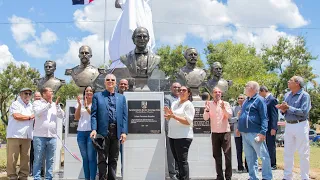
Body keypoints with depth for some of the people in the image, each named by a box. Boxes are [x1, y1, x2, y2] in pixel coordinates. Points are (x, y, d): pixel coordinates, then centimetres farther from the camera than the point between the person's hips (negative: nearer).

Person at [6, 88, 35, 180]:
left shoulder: (31, 106, 21)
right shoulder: (15, 104, 1)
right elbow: (16, 116, -15)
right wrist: (30, 117, -2)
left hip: (27, 136, 6)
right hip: (15, 135, -5)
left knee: (26, 157, 3)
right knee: (12, 158, -4)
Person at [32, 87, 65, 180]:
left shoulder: (55, 105, 15)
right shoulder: (37, 103, 4)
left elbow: (61, 116, 5)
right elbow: (37, 112, -14)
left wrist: (57, 105, -7)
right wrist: (48, 103, -11)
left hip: (52, 136, 4)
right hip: (40, 136, -4)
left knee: (50, 160, 7)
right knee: (38, 159, -1)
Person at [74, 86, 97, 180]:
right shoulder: (80, 103, 13)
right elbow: (76, 117, 5)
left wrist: (87, 106, -15)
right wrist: (79, 105, -6)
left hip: (91, 132, -4)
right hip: (81, 132, 4)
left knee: (91, 158, -8)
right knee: (85, 158, 8)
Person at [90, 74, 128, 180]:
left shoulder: (121, 97, 16)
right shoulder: (97, 96, 10)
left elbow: (124, 116, 9)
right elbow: (94, 114, 2)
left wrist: (124, 132, -1)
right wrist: (94, 129, -10)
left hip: (116, 132, 2)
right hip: (103, 131, -2)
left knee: (114, 159, 8)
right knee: (102, 159, 0)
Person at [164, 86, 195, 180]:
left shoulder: (189, 105, -5)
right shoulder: (174, 103, 16)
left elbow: (188, 122, -14)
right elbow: (169, 119, 20)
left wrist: (174, 116, -22)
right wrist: (168, 115, -3)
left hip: (183, 137, -7)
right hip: (172, 135, 7)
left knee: (182, 161, -9)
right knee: (177, 160, 12)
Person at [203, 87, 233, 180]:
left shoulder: (226, 103, 2)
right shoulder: (209, 104, 5)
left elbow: (229, 115, -12)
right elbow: (205, 118, -3)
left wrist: (223, 108, -27)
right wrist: (207, 109, -19)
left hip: (225, 132, -2)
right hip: (214, 133, 2)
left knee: (227, 154, -3)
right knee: (217, 155, 6)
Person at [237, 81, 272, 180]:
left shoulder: (259, 100, -7)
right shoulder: (246, 101, 18)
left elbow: (264, 118, -14)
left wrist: (263, 132, -22)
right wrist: (239, 127, 20)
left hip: (255, 134, -8)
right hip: (245, 134, 9)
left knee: (264, 156, -2)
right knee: (250, 158, 12)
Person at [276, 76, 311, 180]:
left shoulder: (304, 95, -9)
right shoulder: (287, 95, 11)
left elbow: (304, 112, -19)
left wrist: (288, 108, -18)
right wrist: (283, 110, -8)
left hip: (301, 125, -6)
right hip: (288, 125, 7)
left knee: (303, 153, 1)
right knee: (288, 153, 11)